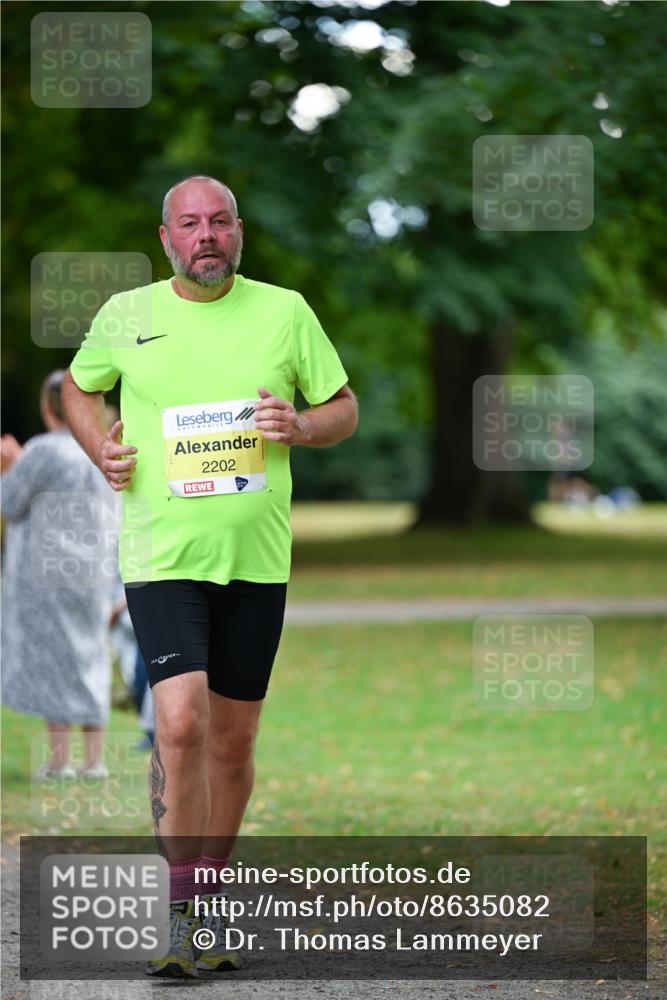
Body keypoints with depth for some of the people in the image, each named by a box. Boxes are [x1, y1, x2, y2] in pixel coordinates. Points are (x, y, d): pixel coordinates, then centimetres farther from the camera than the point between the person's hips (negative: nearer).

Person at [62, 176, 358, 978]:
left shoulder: (285, 312, 5)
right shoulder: (126, 315, 3)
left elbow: (344, 409, 13)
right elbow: (79, 387, 21)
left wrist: (300, 425, -9)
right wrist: (101, 450, 3)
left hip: (256, 559, 2)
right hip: (161, 557, -2)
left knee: (232, 741, 9)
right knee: (180, 724, -18)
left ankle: (211, 896, 26)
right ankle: (180, 914, -9)